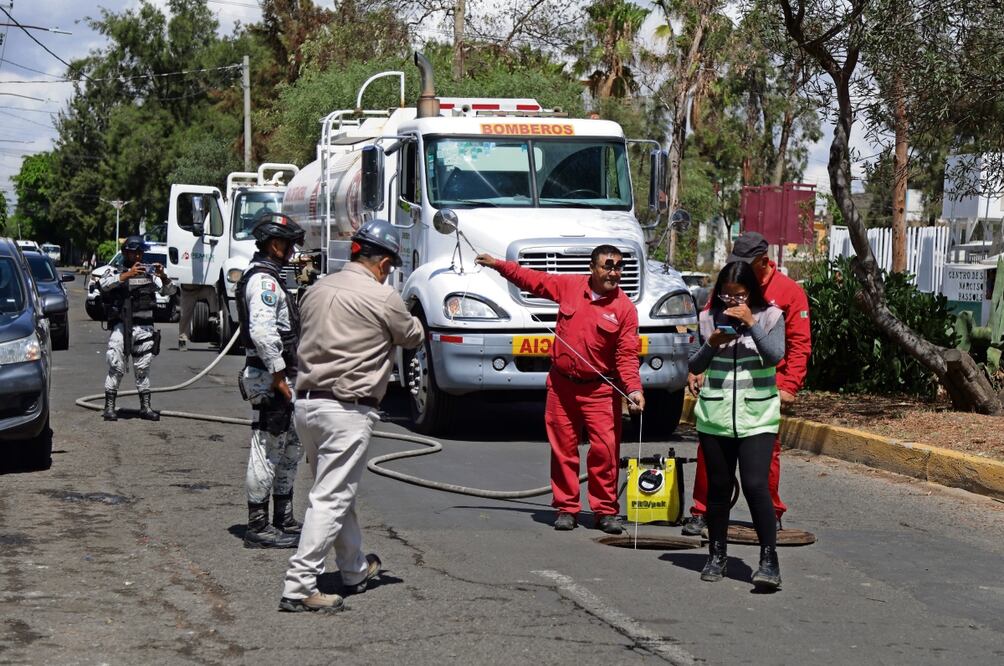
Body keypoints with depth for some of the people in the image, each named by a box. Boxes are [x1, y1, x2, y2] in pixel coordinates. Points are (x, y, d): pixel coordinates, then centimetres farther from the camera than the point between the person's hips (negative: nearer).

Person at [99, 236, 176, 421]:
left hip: (144, 328, 3)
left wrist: (163, 277, -14)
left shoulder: (149, 273, 14)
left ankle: (145, 406, 15)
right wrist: (127, 275, -25)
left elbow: (169, 291, 8)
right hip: (121, 327, -3)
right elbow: (103, 284, -16)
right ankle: (109, 407, -2)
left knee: (143, 368, 9)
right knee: (116, 367, -6)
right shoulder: (114, 272, 5)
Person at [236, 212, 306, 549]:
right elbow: (263, 332, -28)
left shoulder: (267, 277, 19)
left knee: (289, 449, 18)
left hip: (278, 376, 11)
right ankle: (258, 527, -1)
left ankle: (284, 521, 27)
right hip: (269, 378, -11)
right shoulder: (263, 281, -16)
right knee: (266, 452, -6)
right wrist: (279, 376, -24)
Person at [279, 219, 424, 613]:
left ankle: (355, 571, 36)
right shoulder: (382, 298, -10)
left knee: (338, 492, 21)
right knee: (331, 499, -5)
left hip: (306, 401, 8)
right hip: (348, 408, -8)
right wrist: (407, 318, 26)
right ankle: (298, 587, -9)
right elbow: (413, 338, 5)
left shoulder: (318, 289, 9)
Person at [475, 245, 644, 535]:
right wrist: (498, 264, 15)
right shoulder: (569, 286, 2)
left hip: (600, 389, -3)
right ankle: (566, 508, 16)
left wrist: (633, 389, -22)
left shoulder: (624, 307, -6)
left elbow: (627, 354, -9)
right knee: (563, 448, 7)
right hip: (561, 384, 3)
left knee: (605, 449, -7)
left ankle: (605, 511, 4)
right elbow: (532, 280, 17)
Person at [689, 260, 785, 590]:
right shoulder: (709, 318, 6)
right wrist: (711, 344, -11)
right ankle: (717, 555, 21)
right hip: (714, 417, 3)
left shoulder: (770, 316, 1)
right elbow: (694, 367, 7)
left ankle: (769, 560, -10)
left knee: (755, 485, -14)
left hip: (757, 417, -3)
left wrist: (750, 322, -17)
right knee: (718, 487, 8)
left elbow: (775, 356, -13)